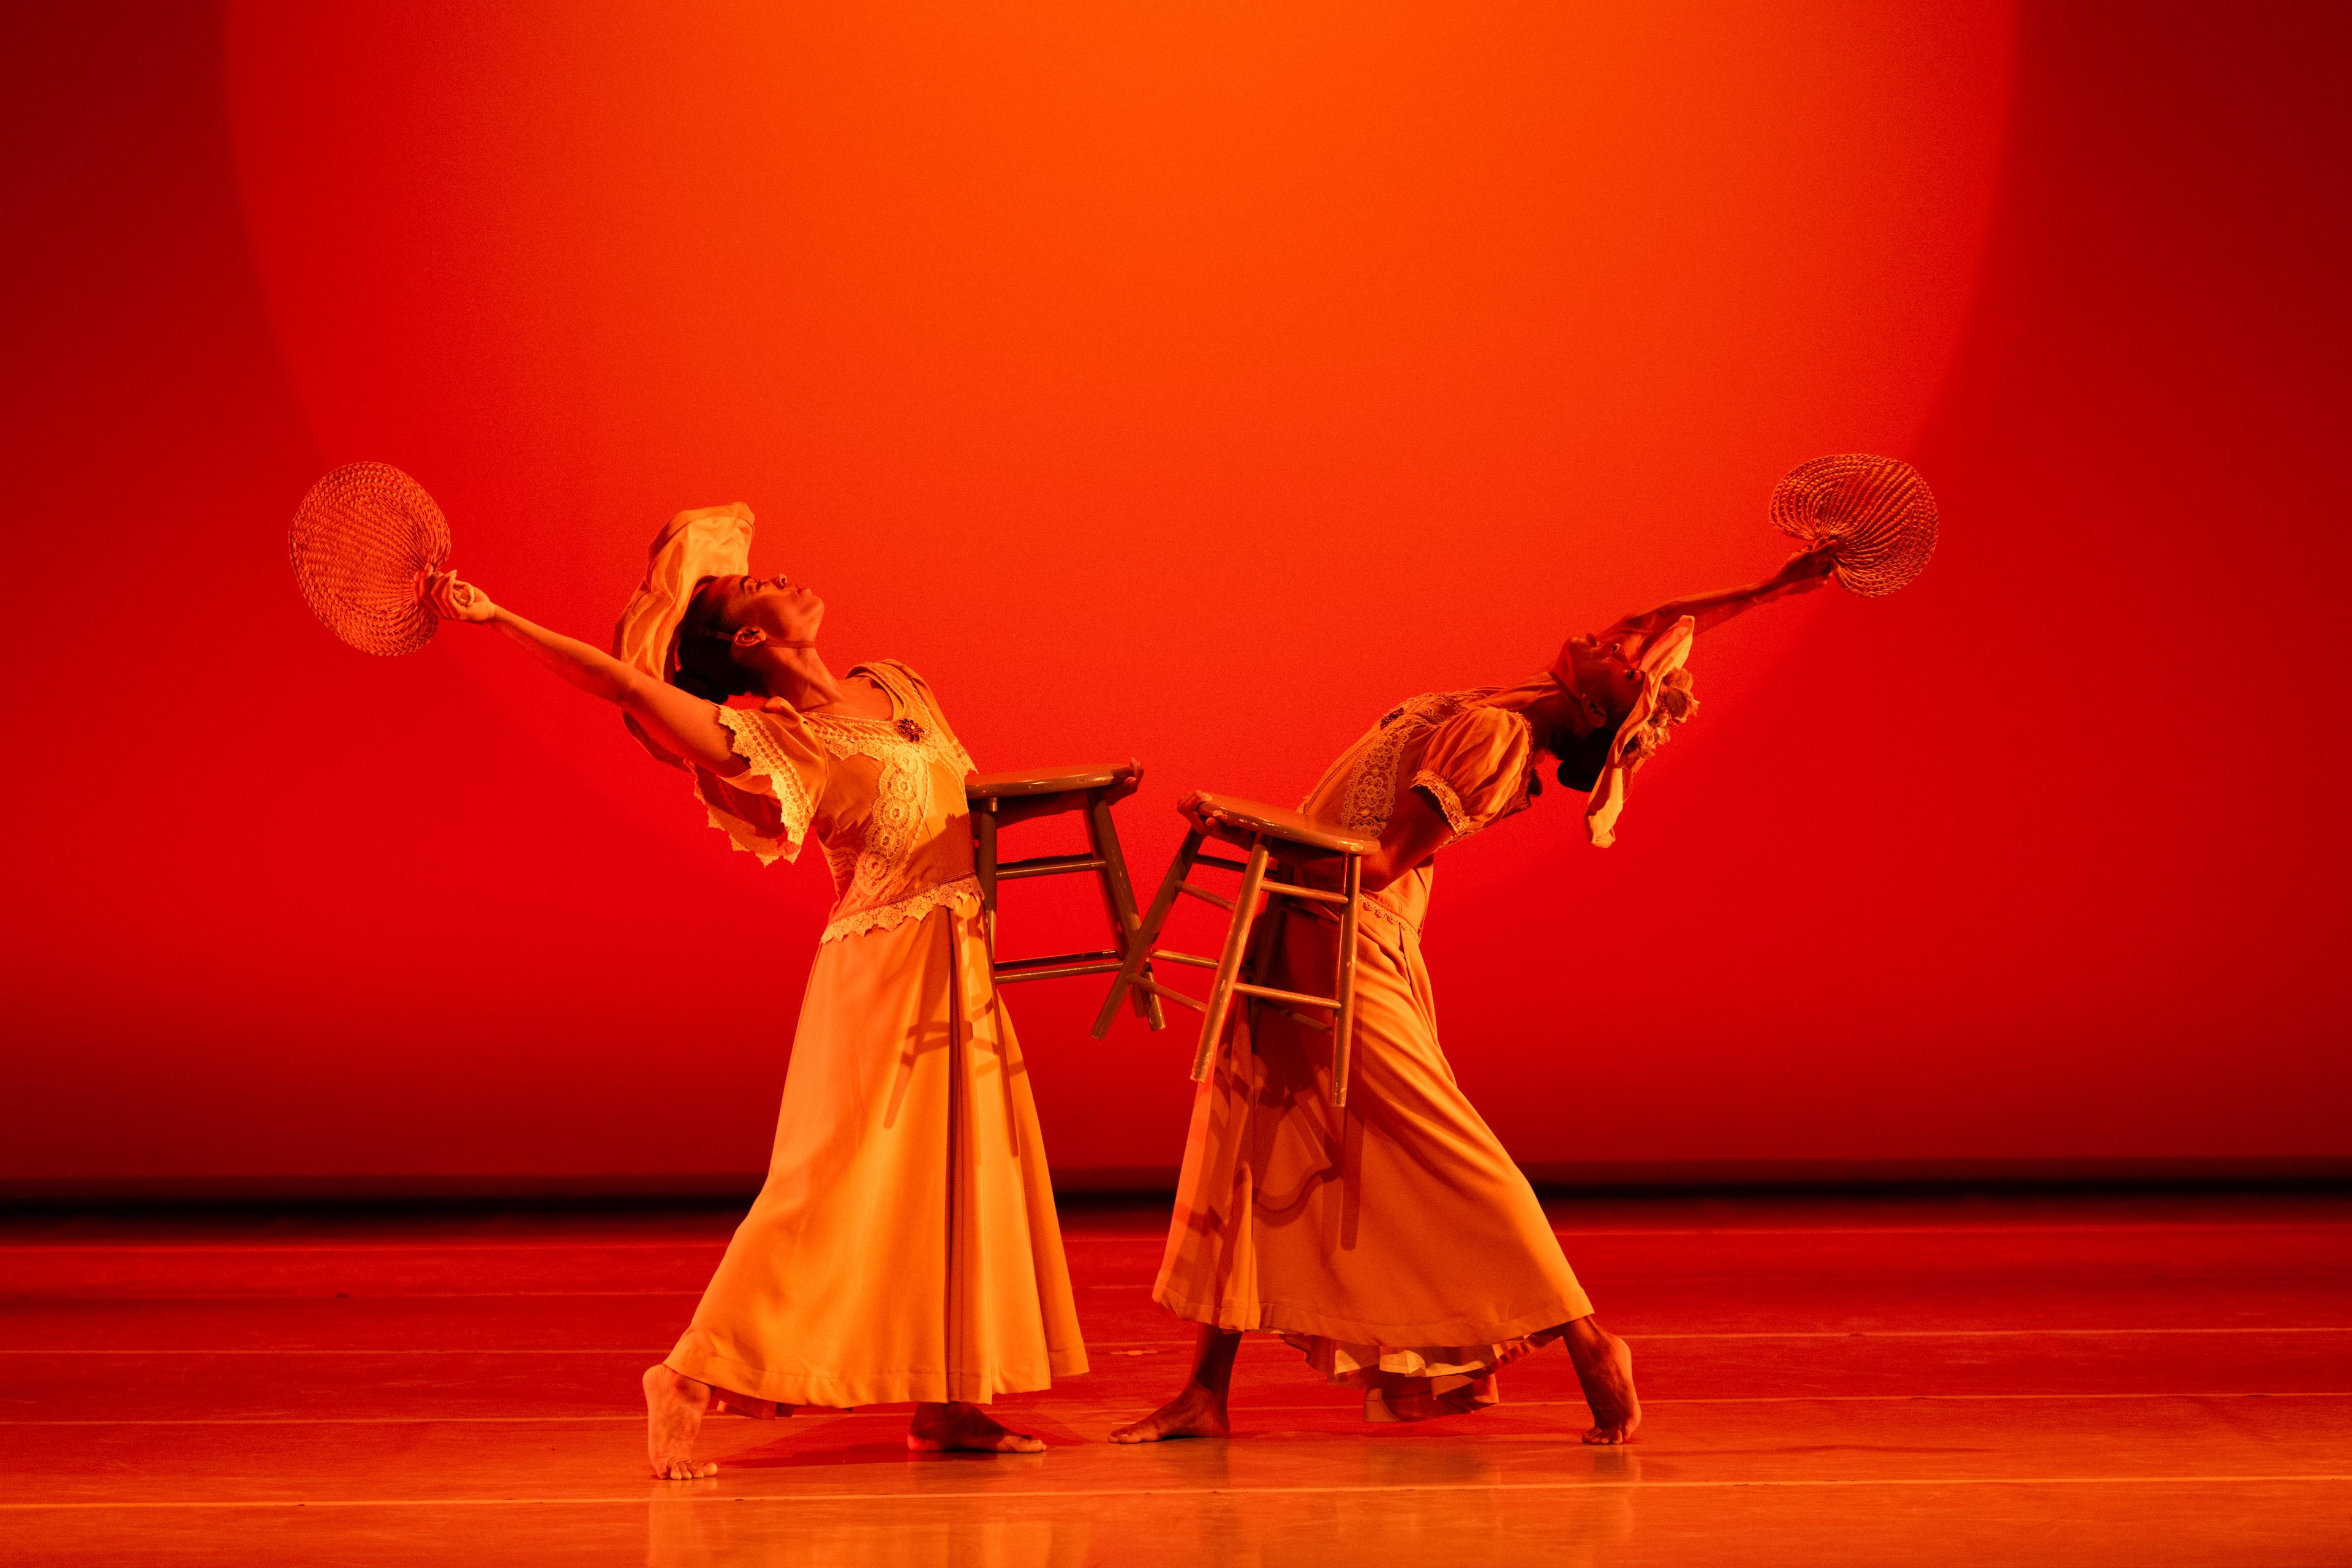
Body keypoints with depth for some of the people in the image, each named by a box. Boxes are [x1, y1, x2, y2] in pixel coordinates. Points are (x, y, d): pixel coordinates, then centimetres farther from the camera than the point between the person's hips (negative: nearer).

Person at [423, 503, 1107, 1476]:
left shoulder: (895, 687, 11)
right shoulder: (765, 737, -11)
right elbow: (624, 681, -21)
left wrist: (1075, 796, 9)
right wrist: (495, 619, -24)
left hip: (957, 961, 8)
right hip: (882, 968, -7)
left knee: (961, 1180, 10)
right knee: (835, 1186, -9)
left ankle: (946, 1404, 18)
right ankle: (689, 1383, -2)